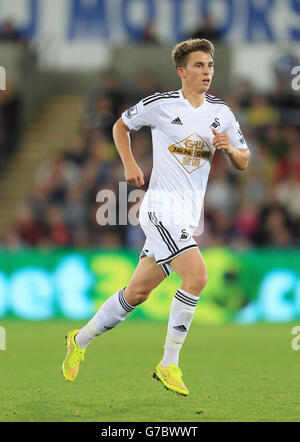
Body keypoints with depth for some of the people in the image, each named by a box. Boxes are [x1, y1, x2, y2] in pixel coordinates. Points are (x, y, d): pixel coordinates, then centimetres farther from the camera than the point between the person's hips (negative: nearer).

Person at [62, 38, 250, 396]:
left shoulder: (221, 112, 8)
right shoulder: (161, 104, -6)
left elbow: (243, 162, 13)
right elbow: (121, 125, 12)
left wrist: (231, 149, -8)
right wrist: (130, 165, 0)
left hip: (189, 214, 6)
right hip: (161, 207, -6)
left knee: (138, 292, 11)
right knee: (197, 275, -23)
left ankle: (81, 340, 29)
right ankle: (169, 365, -13)